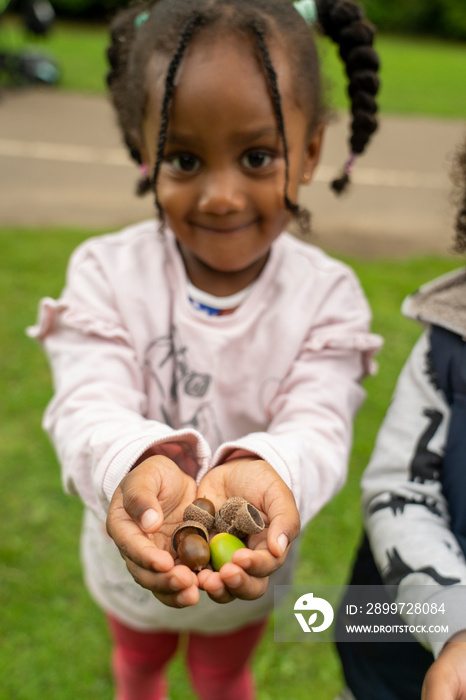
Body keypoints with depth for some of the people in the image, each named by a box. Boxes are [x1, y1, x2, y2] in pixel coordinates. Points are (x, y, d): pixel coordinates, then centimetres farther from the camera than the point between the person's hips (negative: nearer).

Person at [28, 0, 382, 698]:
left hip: (249, 564, -1)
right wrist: (136, 463, -59)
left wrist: (264, 470, -59)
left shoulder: (327, 295, -23)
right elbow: (88, 404, -34)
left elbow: (318, 424, -34)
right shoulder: (106, 272, -24)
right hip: (132, 553, 1)